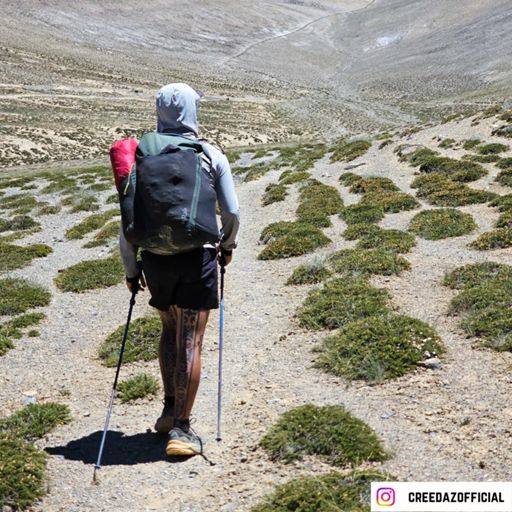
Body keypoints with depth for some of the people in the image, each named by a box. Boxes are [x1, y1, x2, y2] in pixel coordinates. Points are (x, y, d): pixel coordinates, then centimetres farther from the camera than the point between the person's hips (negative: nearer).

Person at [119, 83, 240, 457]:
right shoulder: (212, 156, -3)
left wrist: (131, 269, 10)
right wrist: (228, 245, 16)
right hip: (197, 256, -2)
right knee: (190, 341, 1)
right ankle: (181, 428, 3)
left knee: (170, 330, 23)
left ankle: (170, 410, 27)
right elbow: (232, 212, -3)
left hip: (156, 257, 3)